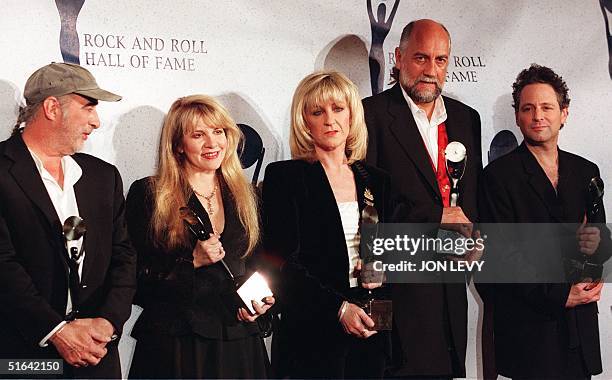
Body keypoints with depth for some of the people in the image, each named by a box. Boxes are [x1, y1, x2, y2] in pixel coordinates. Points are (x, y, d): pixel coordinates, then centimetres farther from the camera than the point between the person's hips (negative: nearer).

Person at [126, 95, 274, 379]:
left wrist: (261, 301, 1)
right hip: (175, 342, -4)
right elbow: (134, 279, -7)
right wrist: (192, 262, -17)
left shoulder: (243, 195, 11)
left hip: (240, 341, 4)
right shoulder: (148, 193, -3)